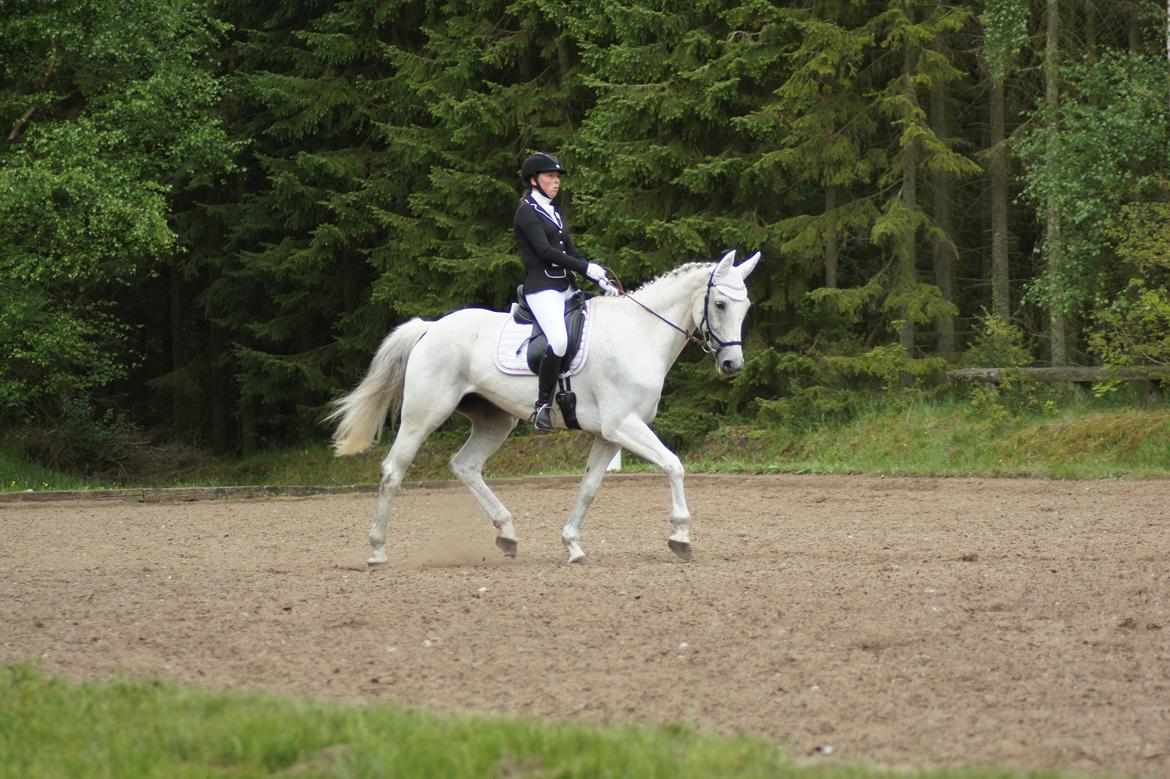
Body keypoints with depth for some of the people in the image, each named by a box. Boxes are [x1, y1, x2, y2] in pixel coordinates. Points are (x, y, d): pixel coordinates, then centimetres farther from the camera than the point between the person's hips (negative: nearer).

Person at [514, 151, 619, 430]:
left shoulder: (553, 213, 21)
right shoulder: (527, 212, -3)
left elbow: (571, 253, 17)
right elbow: (545, 250, -15)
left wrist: (601, 281, 4)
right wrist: (587, 269, -18)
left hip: (567, 289, 9)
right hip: (542, 289, -9)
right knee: (559, 341, -30)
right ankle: (542, 405, -23)